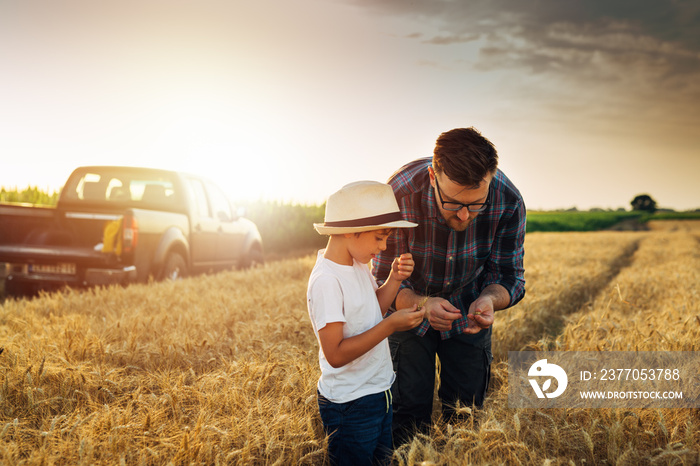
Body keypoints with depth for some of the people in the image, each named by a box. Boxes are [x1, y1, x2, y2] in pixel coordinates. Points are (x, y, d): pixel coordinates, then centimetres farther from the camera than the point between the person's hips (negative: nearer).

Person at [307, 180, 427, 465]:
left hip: (379, 391, 9)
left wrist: (394, 279, -4)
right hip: (349, 406, -9)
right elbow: (335, 354, -28)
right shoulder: (326, 281, -26)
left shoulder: (358, 264, 1)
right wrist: (391, 325, -27)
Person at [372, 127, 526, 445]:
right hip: (411, 308, -2)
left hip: (469, 315, 2)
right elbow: (385, 281, -23)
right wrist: (423, 304, -42)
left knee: (466, 416, 11)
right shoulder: (399, 194, -33)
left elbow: (509, 276, -15)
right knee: (408, 417, 1)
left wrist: (490, 299, -38)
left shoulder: (508, 202, -28)